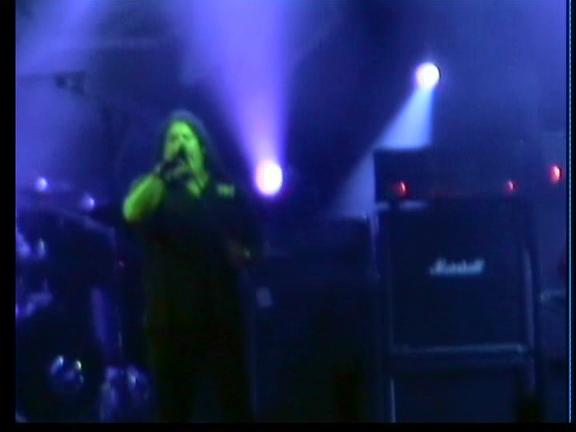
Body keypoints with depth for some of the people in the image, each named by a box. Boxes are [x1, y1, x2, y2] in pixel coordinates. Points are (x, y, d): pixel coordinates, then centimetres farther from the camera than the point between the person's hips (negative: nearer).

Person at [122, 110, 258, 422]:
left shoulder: (227, 189, 12)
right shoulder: (152, 188, 6)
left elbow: (251, 240, 20)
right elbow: (132, 212, -18)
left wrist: (244, 253, -3)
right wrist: (164, 170, -27)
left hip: (221, 315, 1)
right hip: (170, 318, -1)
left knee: (237, 407, 1)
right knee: (173, 408, 5)